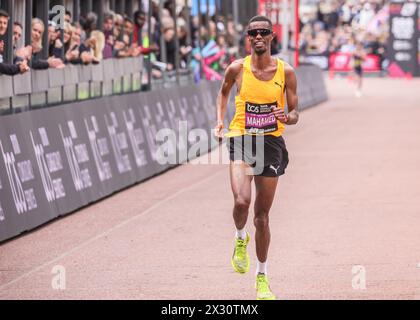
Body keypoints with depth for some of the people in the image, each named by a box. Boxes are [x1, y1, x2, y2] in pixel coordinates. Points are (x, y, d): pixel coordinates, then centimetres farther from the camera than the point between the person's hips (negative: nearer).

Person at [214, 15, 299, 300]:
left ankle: (262, 277, 21)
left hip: (272, 143, 1)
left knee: (262, 215, 7)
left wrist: (287, 118, -19)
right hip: (241, 139, -1)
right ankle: (241, 239, 11)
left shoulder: (285, 72, -2)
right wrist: (220, 121, 7)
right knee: (242, 201, -24)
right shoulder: (237, 69, -3)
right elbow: (224, 92, 19)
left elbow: (295, 114, 4)